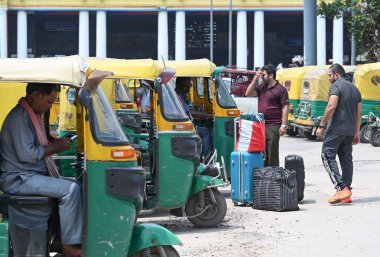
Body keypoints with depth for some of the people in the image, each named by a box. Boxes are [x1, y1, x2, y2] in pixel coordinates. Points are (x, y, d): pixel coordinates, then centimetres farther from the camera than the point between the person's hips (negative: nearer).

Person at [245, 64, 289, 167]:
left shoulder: (280, 89, -5)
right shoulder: (261, 87, 14)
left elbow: (285, 108, -9)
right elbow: (248, 93, 8)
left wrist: (283, 125, -15)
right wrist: (255, 79, 2)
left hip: (273, 126, -7)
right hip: (260, 125, 7)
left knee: (272, 153, -3)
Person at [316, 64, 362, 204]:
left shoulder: (336, 86, -7)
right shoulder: (354, 88, 18)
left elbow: (331, 106, -20)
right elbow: (359, 113, 19)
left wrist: (321, 126, -15)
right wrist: (356, 132, 23)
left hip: (337, 128, -8)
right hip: (350, 131, 8)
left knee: (328, 156, -6)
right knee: (346, 159, 10)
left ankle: (341, 188, -19)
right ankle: (346, 194, 9)